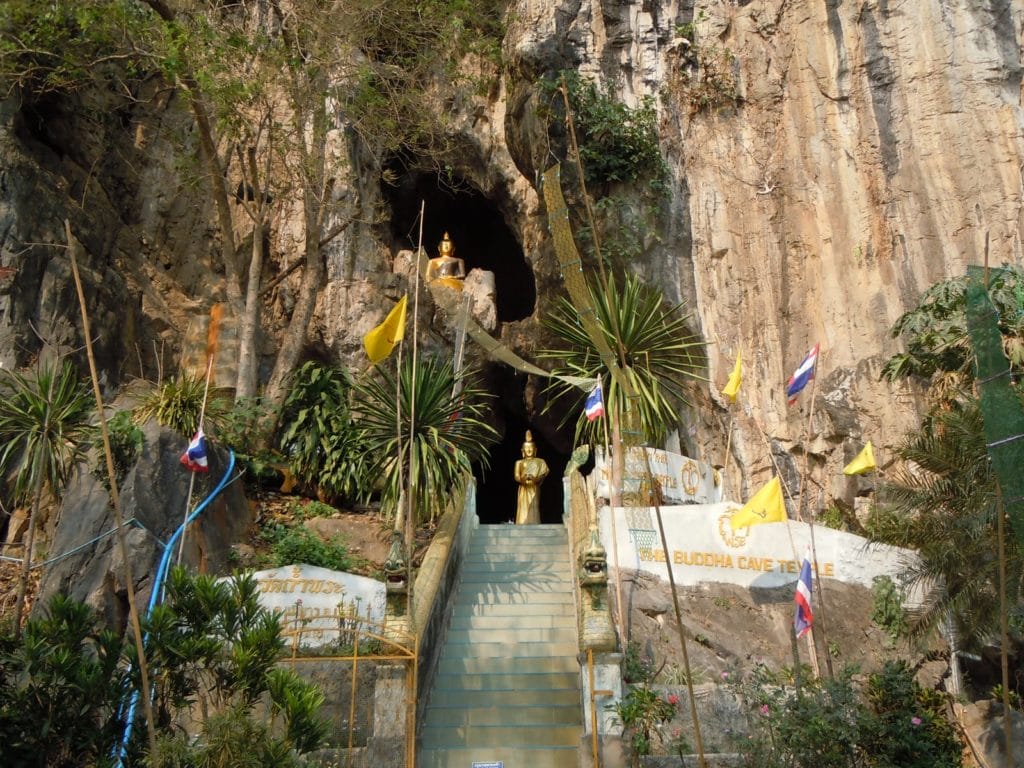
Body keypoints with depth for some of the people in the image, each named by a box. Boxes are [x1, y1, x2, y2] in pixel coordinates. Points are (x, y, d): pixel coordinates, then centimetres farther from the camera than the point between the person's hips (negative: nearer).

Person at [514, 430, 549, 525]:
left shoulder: (539, 461, 11)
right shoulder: (519, 462, 14)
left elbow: (543, 473, -1)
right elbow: (516, 476, 3)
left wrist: (535, 479, -21)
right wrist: (523, 479, -20)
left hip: (534, 489, -1)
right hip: (524, 489, 1)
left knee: (533, 509, -7)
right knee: (523, 509, -7)